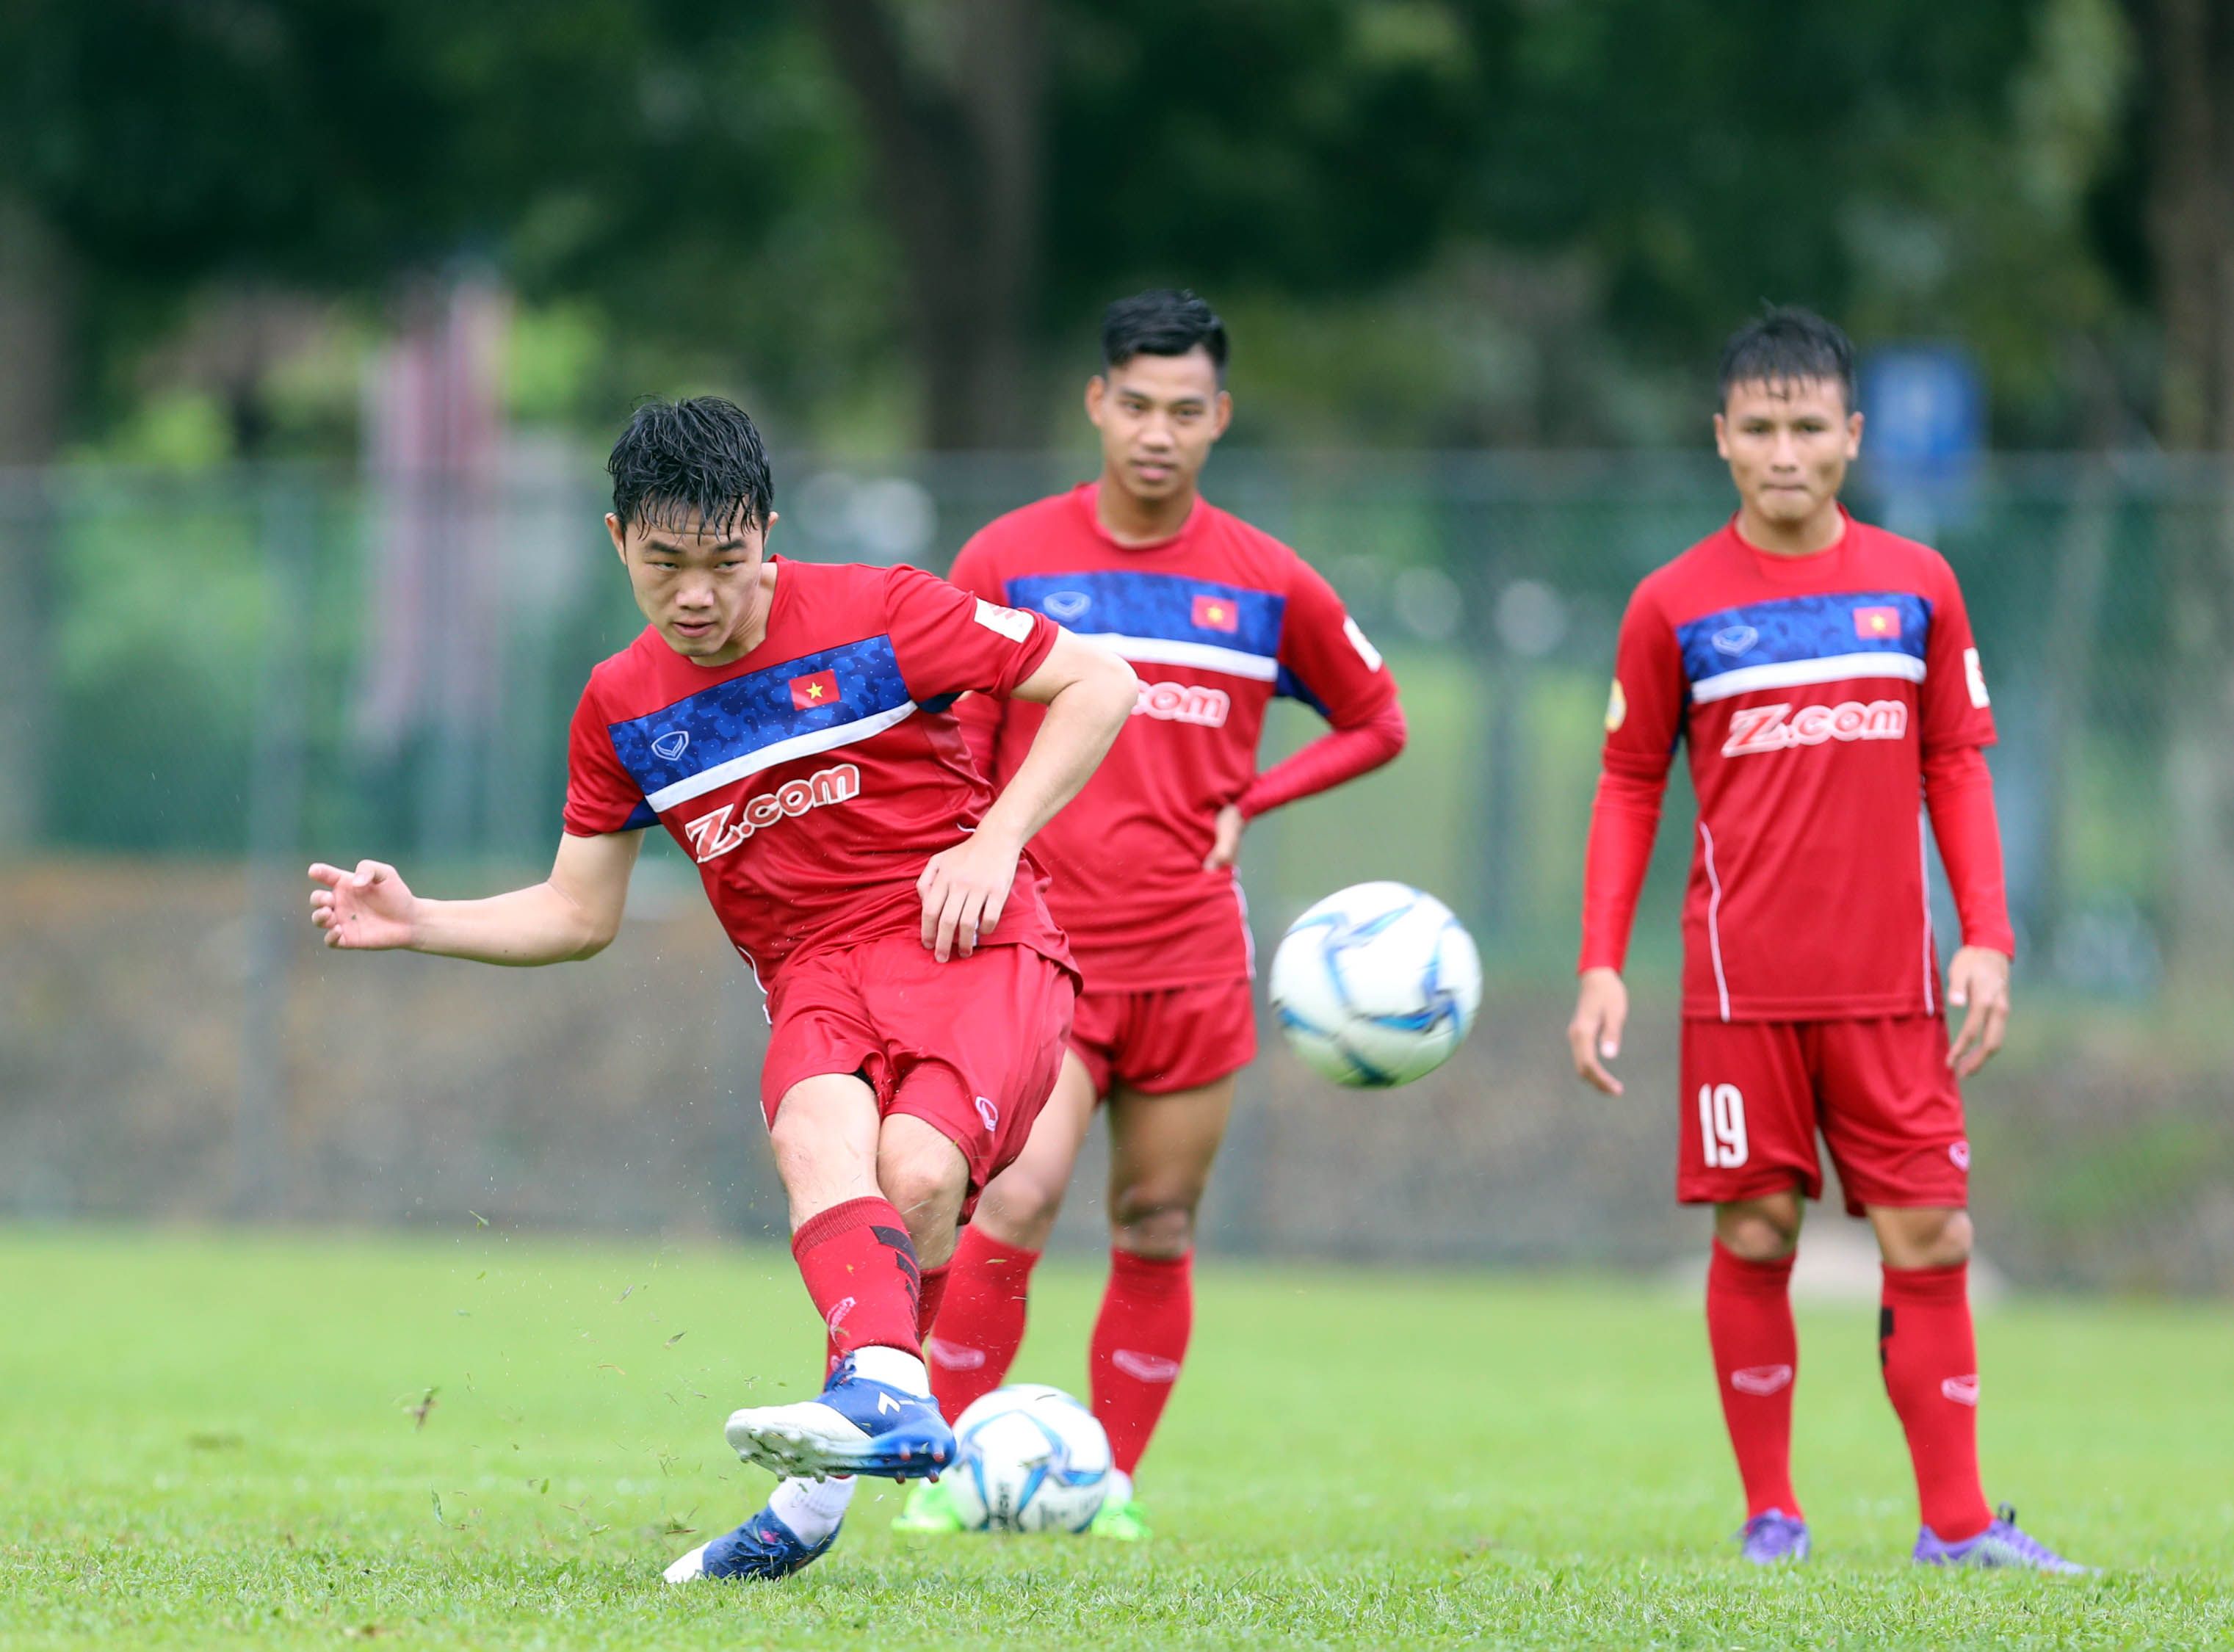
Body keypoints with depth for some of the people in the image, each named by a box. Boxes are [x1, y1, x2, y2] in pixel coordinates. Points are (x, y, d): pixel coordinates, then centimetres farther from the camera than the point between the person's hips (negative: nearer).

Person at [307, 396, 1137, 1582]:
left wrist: (995, 841, -8)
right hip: (816, 980, 3)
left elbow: (1102, 685, 2)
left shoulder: (876, 615, -2)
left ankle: (818, 1495, -23)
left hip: (970, 948, -3)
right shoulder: (621, 708, 11)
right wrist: (416, 924, 5)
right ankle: (889, 1396, -55)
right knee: (817, 1129, -34)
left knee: (916, 1175, -31)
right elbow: (578, 916, 20)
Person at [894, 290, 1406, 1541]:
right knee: (1014, 1208, -16)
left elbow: (1377, 722, 17)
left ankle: (1113, 1481, 16)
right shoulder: (1009, 561, 1)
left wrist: (1247, 803, 3)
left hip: (1195, 955, 2)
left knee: (1158, 1232, 4)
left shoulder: (1269, 584, 4)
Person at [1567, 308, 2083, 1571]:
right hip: (1742, 982, -1)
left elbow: (1957, 769, 9)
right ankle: (1771, 1514, 10)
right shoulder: (1676, 605, 2)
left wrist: (1987, 941, 0)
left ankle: (1957, 1520, 2)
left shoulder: (1917, 586, 6)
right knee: (1755, 1236, 0)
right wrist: (1602, 966, -1)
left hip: (1891, 983, 1)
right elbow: (1630, 789, 6)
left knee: (1929, 1239, -2)